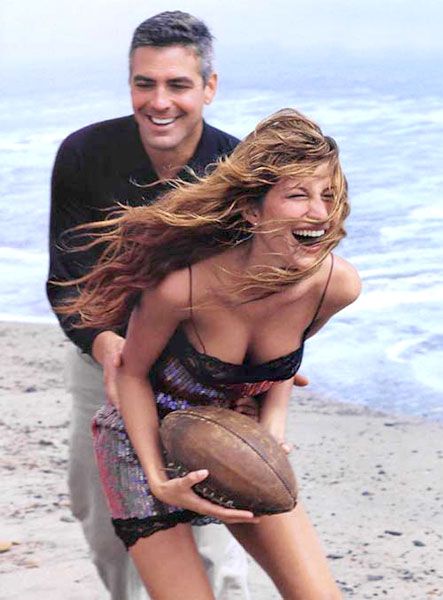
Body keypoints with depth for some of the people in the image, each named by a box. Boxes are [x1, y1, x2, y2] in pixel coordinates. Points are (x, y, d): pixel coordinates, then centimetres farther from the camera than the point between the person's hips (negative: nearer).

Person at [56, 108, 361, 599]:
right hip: (146, 439, -4)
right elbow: (132, 373, -14)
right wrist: (159, 481, -21)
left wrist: (273, 429, -11)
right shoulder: (181, 286, -33)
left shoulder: (336, 285, -21)